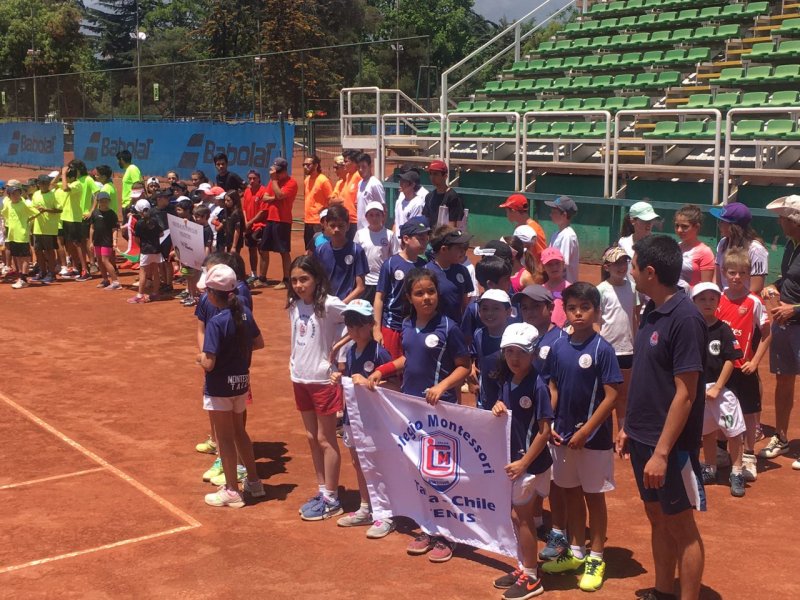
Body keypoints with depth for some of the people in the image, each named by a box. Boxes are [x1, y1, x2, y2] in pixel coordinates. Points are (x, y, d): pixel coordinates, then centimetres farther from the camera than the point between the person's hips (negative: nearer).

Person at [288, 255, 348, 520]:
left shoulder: (329, 304, -18)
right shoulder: (294, 305, 2)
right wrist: (294, 362, 4)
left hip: (323, 379, -7)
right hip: (301, 378, 7)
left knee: (325, 439, 2)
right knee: (311, 437, 14)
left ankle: (331, 499, 13)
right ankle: (322, 492, 26)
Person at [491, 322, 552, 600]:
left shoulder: (537, 386, -19)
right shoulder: (507, 383, 3)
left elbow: (544, 430, -19)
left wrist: (524, 462, -18)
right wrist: (498, 409, -5)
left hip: (531, 461, -7)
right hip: (513, 457, 7)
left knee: (521, 516, 1)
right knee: (518, 516, 15)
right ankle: (523, 568, 29)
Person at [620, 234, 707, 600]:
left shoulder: (685, 319, -20)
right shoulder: (651, 311, 5)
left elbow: (685, 394, -21)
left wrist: (661, 452, -21)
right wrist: (629, 426, 14)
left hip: (670, 444, -8)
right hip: (643, 438, 8)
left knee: (680, 526, 5)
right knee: (657, 517, 18)